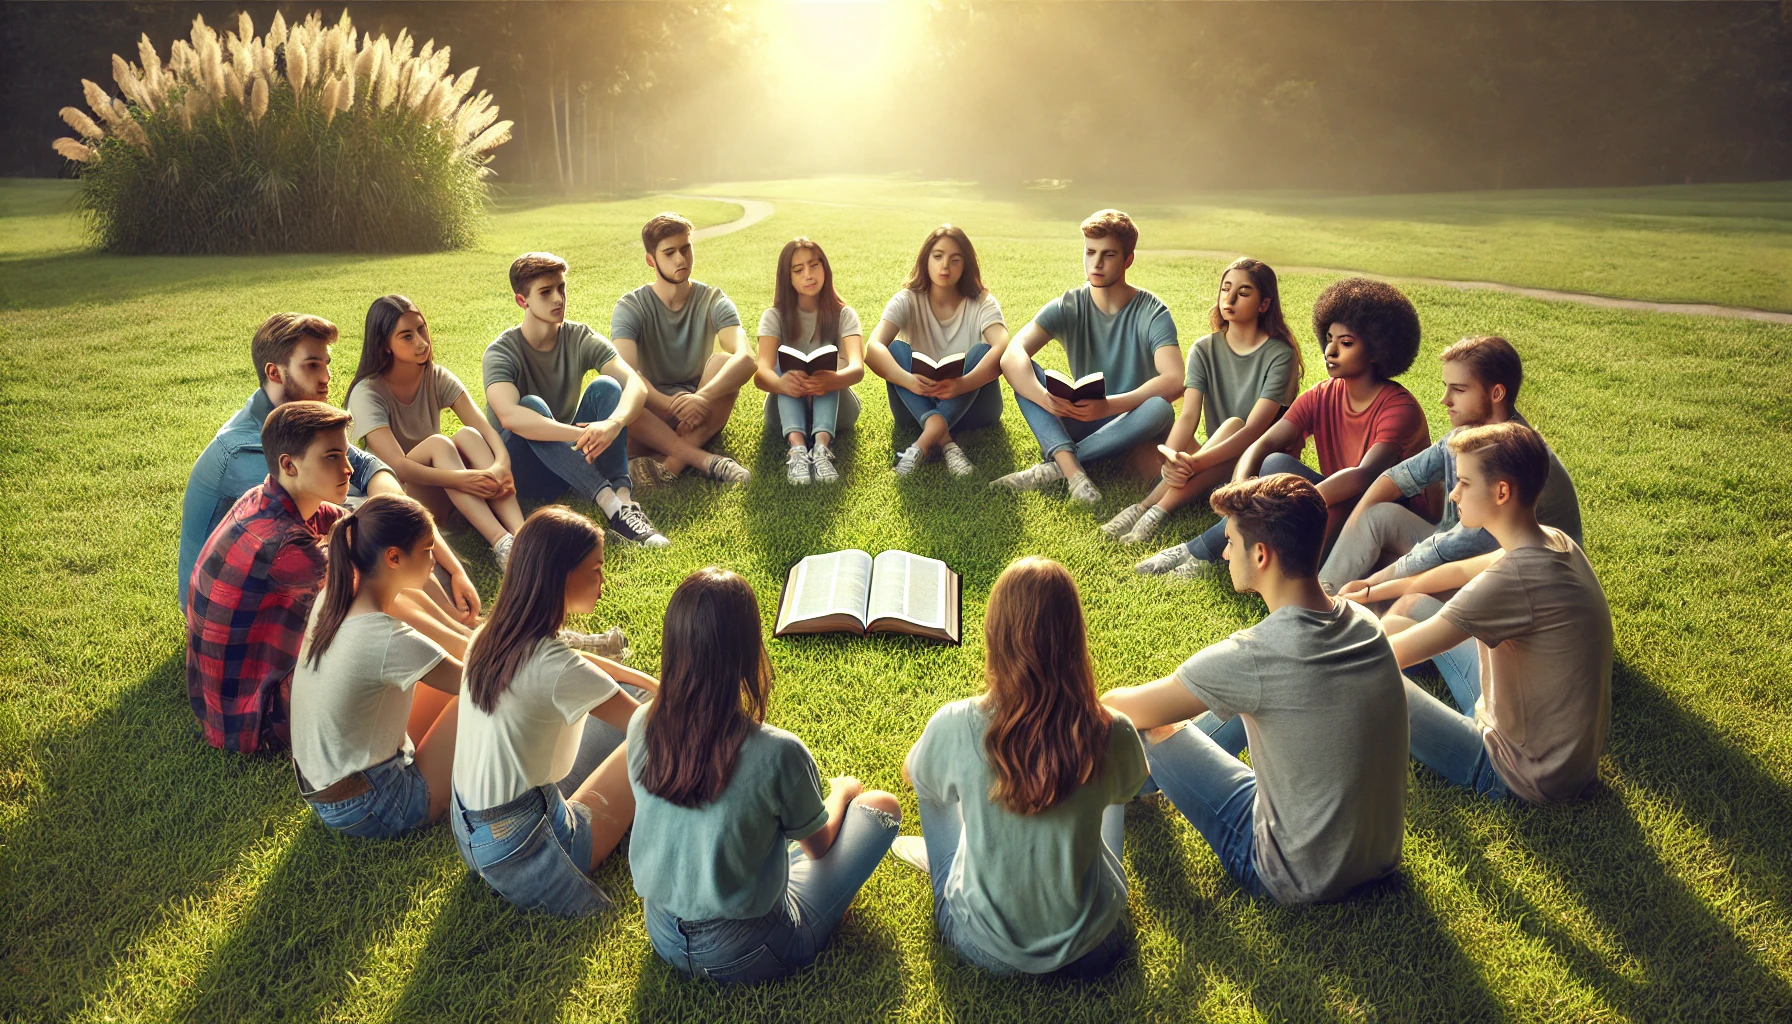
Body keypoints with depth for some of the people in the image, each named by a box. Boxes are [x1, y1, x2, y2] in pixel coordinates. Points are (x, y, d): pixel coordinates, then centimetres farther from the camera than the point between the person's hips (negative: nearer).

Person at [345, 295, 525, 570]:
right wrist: (461, 479, -40)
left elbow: (485, 428, -14)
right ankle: (500, 544, -47)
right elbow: (397, 465, -28)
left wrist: (502, 465, -36)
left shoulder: (437, 377, -1)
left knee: (467, 435, -24)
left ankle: (521, 533, -43)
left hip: (438, 494, 4)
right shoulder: (367, 393, -15)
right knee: (437, 443, -31)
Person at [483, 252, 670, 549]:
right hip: (525, 469, -3)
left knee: (605, 387, -20)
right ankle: (611, 504, -44)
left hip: (573, 459, 3)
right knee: (532, 405, -33)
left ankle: (623, 495, -38)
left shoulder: (580, 338, -4)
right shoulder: (501, 353, -15)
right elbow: (509, 416, -35)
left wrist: (614, 423, -42)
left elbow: (636, 384, -20)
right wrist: (582, 434, -47)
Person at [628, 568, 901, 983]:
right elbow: (818, 847, -7)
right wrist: (841, 792, 16)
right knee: (881, 805, 7)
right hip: (742, 956, -5)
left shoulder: (642, 726, -15)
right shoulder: (778, 753, -29)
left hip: (662, 937, 6)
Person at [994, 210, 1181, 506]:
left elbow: (1173, 380, -28)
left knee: (1160, 408, -36)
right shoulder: (1067, 307, -5)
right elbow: (1011, 354, -22)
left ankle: (1053, 468, -30)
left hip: (1129, 425, -2)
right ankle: (1072, 470, -41)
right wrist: (1044, 398, -43)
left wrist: (1108, 405, -43)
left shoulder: (1152, 312, -11)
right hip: (1079, 423, 2)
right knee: (1023, 369, -20)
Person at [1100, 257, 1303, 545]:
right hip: (1216, 462, 4)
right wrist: (1171, 460, -34)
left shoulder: (1280, 355, -12)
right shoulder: (1204, 350, 1)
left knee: (1233, 424, -33)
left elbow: (1254, 429, -24)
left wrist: (1197, 462, -39)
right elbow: (1188, 416, -13)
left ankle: (1149, 507, -39)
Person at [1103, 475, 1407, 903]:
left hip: (1301, 879, -7)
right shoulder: (1365, 624, -7)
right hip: (1383, 855, 7)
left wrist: (1103, 704, 11)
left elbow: (1133, 709, -13)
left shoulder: (1251, 658, -28)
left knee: (1157, 728, 4)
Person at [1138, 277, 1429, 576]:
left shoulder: (1399, 407, -17)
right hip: (1341, 507, 6)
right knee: (1275, 464, -21)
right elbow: (1263, 444, -12)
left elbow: (1365, 475, -33)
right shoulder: (1321, 397, 1)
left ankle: (1200, 551, -22)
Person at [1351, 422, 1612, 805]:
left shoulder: (1514, 579, -32)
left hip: (1530, 776, -9)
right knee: (1411, 605, 13)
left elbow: (1389, 656, -27)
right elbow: (1461, 571, 17)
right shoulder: (1553, 542, -3)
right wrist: (1373, 591, 19)